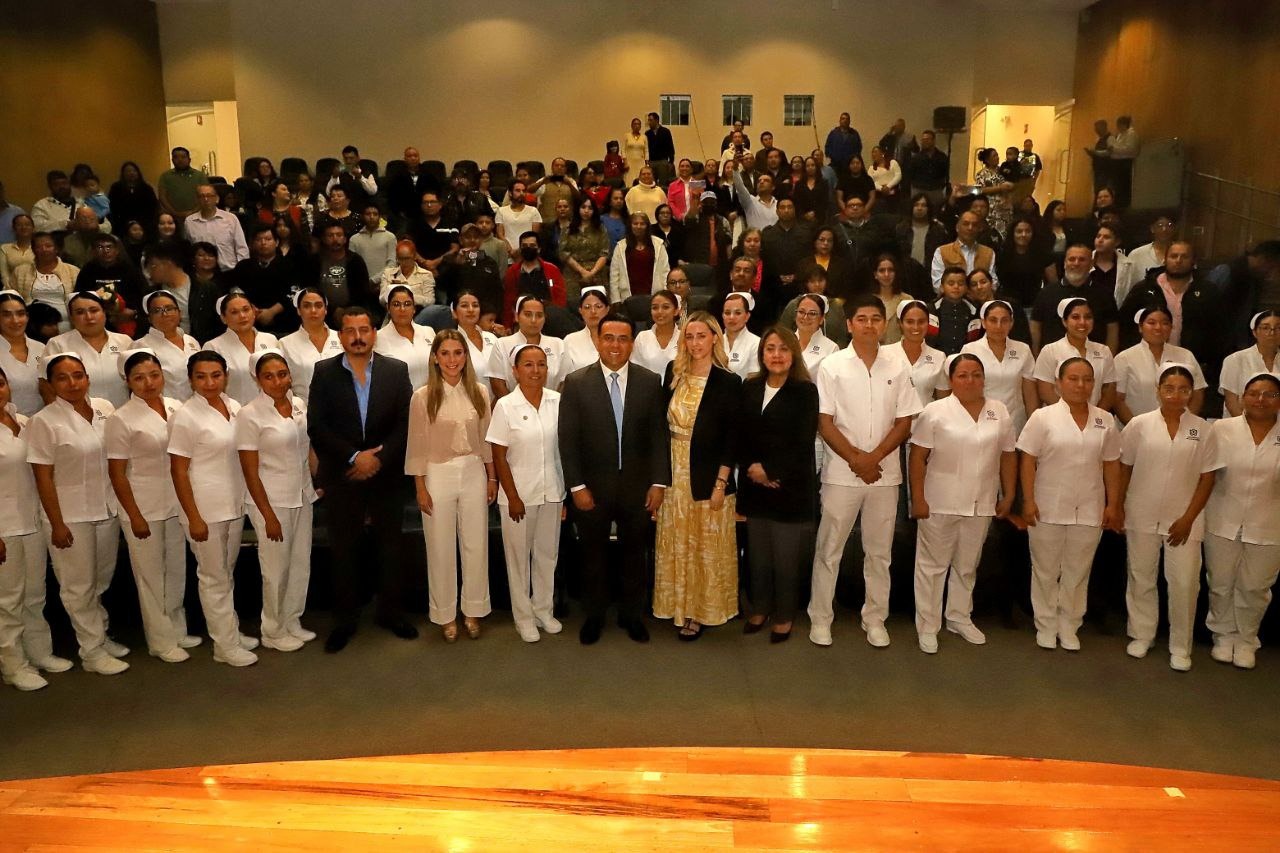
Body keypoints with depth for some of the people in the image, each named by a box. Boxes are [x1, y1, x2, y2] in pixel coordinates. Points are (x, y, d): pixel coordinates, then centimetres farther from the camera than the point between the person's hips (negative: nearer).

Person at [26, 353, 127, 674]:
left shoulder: (105, 408, 1)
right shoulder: (44, 422, -12)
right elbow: (43, 478, -11)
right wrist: (57, 524, -13)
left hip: (107, 509, 5)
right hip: (70, 515, -5)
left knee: (102, 581, 16)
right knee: (80, 585, 7)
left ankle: (100, 635, 33)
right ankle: (92, 651, 18)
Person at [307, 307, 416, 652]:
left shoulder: (396, 371, 1)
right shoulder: (324, 372, -1)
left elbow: (406, 423, -4)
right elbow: (316, 427, -7)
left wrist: (378, 458, -13)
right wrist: (354, 456, -15)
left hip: (386, 473, 1)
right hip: (341, 476, 0)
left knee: (390, 544, 10)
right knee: (343, 549, 8)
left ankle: (391, 612, 25)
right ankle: (344, 620, 20)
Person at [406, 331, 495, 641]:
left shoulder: (479, 392, 2)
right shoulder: (423, 396, -7)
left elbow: (486, 439, 8)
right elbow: (417, 446, -4)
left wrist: (492, 477, 8)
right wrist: (420, 488, -6)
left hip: (473, 474, 3)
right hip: (438, 475, -2)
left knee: (476, 545, 9)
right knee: (441, 548, 7)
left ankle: (473, 610, 25)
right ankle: (445, 614, 23)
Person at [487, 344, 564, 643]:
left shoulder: (558, 401, -3)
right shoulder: (505, 406, -10)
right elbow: (499, 457, -8)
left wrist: (568, 488, 5)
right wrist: (513, 498, -10)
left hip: (552, 493, 3)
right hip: (519, 494, -3)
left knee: (547, 553, 14)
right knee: (519, 556, 9)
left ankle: (543, 609, 31)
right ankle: (523, 617, 23)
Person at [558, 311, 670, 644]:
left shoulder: (650, 382, -2)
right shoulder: (576, 382, -6)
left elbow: (659, 436, 0)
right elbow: (568, 439, -7)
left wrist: (659, 482, -5)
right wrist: (577, 486, -10)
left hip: (637, 487, 1)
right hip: (592, 487, -1)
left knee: (634, 554, 15)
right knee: (593, 555, 14)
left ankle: (631, 614, 33)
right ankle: (594, 615, 32)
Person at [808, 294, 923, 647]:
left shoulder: (898, 367, 3)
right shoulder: (832, 366, -3)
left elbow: (904, 422, 2)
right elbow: (825, 423, -5)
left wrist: (875, 457, -12)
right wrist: (855, 458, -14)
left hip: (885, 473, 2)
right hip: (841, 473, -2)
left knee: (879, 552, 11)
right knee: (829, 550, 4)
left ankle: (875, 619, 23)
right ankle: (820, 618, 16)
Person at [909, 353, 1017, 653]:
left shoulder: (999, 412, 5)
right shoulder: (935, 411, -7)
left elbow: (1008, 457, 10)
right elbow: (917, 458, -7)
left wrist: (1008, 496, 7)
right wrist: (918, 499, -11)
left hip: (981, 504, 4)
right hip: (940, 503, -4)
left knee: (967, 565, 16)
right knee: (933, 564, 4)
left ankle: (960, 617, 31)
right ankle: (927, 625, 13)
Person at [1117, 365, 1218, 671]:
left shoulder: (1202, 430, -3)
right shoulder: (1139, 424, -3)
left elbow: (1207, 478, 0)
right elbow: (1124, 469, 4)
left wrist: (1188, 519, -6)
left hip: (1183, 520, 0)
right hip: (1142, 517, 1)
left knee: (1184, 583, 1)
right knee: (1141, 579, 12)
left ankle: (1180, 647, 16)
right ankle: (1142, 635, 28)